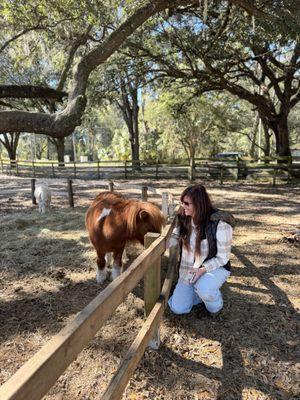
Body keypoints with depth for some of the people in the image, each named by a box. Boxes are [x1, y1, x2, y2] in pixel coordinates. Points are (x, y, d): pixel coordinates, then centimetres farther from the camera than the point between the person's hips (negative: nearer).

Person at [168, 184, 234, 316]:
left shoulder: (220, 224, -24)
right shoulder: (184, 220, -7)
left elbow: (222, 257, -17)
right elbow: (173, 238, 3)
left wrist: (203, 269, -30)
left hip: (215, 267, -4)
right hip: (188, 269, 5)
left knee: (204, 288, -37)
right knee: (177, 308, -5)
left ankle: (215, 305, -1)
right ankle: (203, 293, 22)